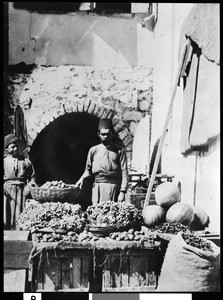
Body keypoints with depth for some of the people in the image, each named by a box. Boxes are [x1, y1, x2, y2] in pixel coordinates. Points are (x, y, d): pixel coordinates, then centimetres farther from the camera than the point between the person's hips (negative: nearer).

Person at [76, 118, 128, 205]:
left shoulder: (119, 150, 5)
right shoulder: (93, 150, 12)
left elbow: (124, 172, 1)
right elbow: (88, 170, 19)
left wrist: (123, 192, -7)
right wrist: (82, 178, -2)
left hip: (114, 187, -2)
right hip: (98, 187, 2)